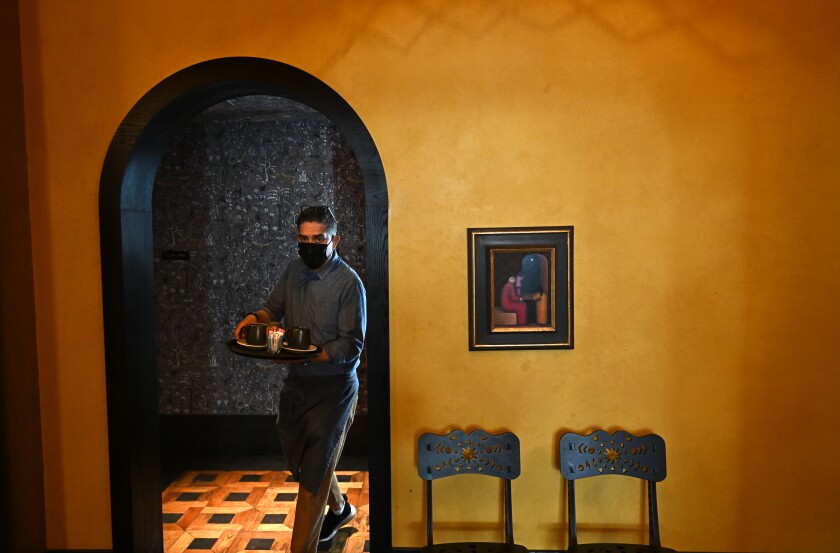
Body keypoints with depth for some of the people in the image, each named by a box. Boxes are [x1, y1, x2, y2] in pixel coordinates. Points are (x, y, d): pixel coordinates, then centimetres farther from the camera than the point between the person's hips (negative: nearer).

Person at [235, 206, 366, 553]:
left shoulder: (348, 283, -16)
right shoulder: (295, 270, 3)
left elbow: (351, 346, -19)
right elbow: (275, 306, 17)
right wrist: (256, 317, -6)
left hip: (332, 387, -7)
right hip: (296, 382, 7)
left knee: (313, 472, -3)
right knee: (299, 458, 23)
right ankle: (340, 509, 49)